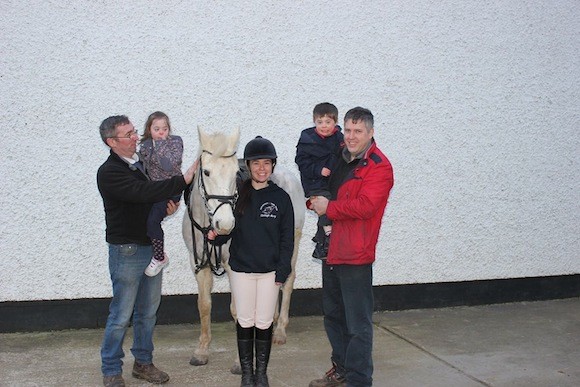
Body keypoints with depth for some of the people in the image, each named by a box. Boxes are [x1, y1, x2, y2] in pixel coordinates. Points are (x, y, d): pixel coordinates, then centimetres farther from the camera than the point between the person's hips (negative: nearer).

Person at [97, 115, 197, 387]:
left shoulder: (141, 165, 10)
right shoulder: (109, 173, -16)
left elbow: (156, 198, 19)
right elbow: (145, 192, -30)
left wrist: (170, 206, -5)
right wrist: (184, 178, -33)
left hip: (152, 247, 8)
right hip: (126, 251, -8)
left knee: (148, 312, 15)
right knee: (121, 315, 1)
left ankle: (143, 362, 29)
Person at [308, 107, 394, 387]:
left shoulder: (379, 166, -13)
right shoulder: (342, 159, 13)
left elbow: (365, 205, -24)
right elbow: (330, 191, 28)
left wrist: (329, 207, -14)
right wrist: (318, 201, 5)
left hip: (355, 257, -9)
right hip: (331, 250, 9)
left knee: (358, 323, -1)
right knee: (333, 315, 20)